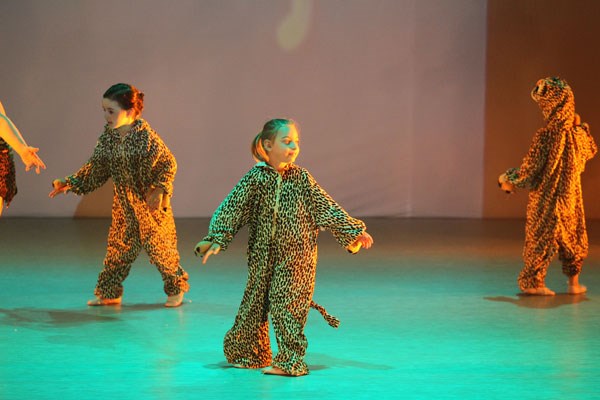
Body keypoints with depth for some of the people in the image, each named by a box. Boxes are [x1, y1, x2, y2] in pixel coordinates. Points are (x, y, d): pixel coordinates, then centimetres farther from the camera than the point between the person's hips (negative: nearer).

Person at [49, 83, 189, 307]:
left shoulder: (146, 137, -20)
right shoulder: (109, 136, -2)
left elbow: (169, 164, -13)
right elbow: (97, 167, 7)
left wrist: (158, 190, -23)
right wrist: (71, 184, 2)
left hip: (151, 204, -6)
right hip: (124, 203, 6)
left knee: (158, 246, 2)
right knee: (118, 245, 9)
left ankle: (176, 288, 21)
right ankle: (109, 293, 19)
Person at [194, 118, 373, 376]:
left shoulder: (301, 178, -1)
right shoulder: (256, 178, -4)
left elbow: (326, 209, 5)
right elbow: (232, 209, -4)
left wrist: (354, 231, 4)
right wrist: (216, 240, -12)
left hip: (296, 255, -1)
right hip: (262, 255, 1)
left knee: (286, 304, -7)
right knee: (255, 301, 10)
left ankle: (290, 360, 0)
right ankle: (249, 354, 27)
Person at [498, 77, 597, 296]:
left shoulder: (545, 135, -21)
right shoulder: (578, 133, -6)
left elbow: (530, 170, -18)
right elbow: (591, 150, 17)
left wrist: (508, 179, -3)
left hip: (546, 197, -4)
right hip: (571, 196, 4)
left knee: (542, 236, 7)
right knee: (573, 236, 16)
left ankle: (534, 281, 13)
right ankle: (574, 282, 22)